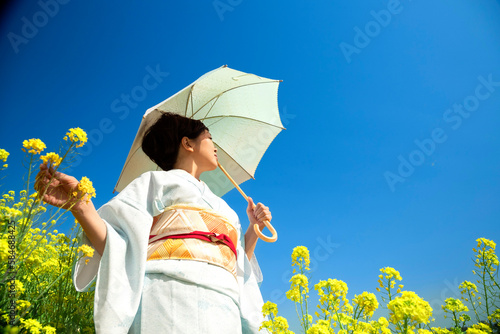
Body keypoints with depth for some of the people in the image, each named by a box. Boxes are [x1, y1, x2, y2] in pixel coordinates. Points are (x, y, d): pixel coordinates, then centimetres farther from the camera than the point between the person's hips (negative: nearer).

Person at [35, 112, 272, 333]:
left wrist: (254, 228, 14)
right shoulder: (155, 181, 13)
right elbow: (121, 247, -1)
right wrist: (81, 205, -15)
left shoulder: (220, 204, 28)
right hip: (167, 301, -5)